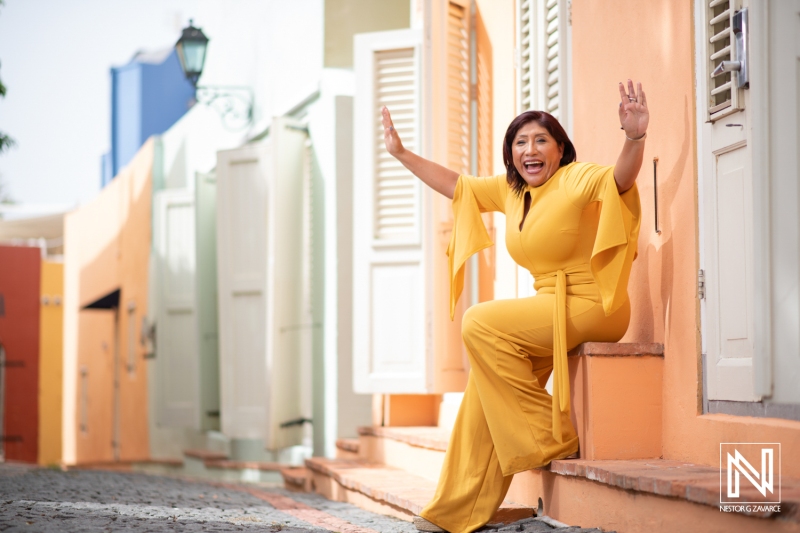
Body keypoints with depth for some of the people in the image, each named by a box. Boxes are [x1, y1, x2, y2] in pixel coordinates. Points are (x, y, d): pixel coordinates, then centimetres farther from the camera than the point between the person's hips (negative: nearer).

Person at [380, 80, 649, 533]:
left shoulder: (578, 178, -10)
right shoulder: (511, 190, 14)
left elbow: (621, 179, -30)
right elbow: (456, 185, 25)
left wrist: (635, 138, -49)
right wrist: (402, 153, 24)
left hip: (591, 305, -8)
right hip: (550, 307, 8)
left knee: (481, 323, -21)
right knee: (486, 380, -4)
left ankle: (551, 439, -14)